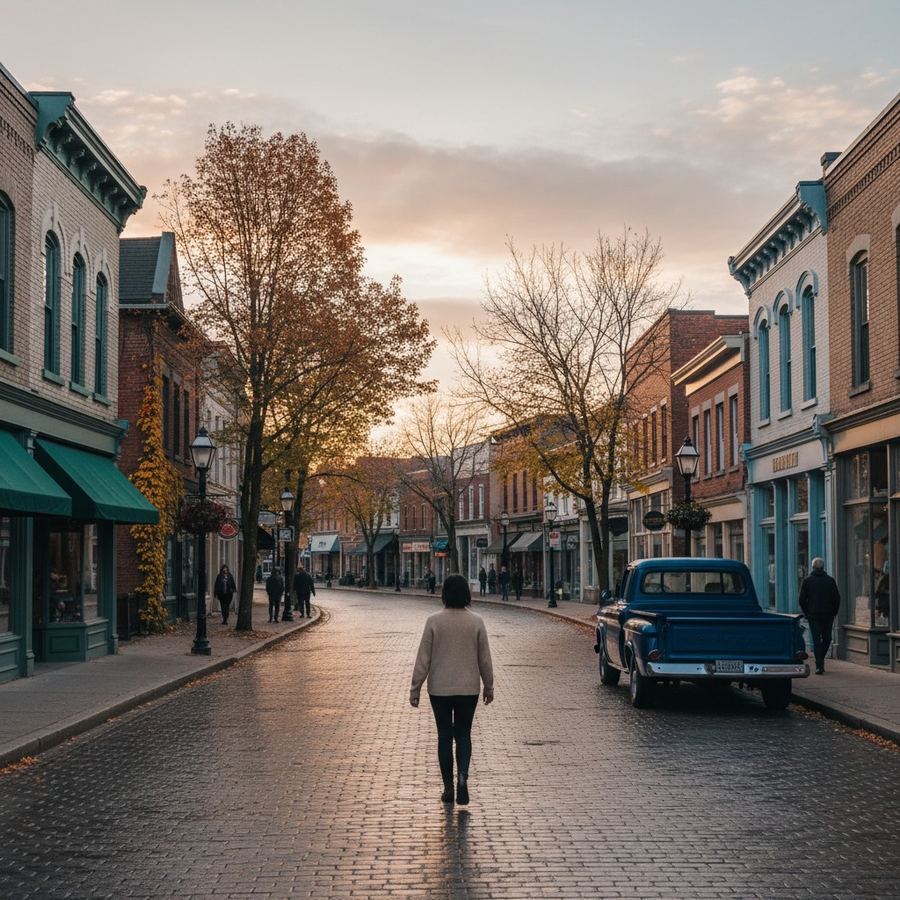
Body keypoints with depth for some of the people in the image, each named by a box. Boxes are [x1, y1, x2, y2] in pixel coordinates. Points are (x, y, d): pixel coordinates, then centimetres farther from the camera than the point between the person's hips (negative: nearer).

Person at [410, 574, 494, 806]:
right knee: (463, 734, 13)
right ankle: (462, 775, -11)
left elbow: (423, 658, -7)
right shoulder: (476, 622, -6)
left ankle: (448, 787, 14)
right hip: (468, 689, 1)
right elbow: (484, 658, 0)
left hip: (439, 689, -1)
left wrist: (415, 689, 0)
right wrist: (489, 686, 12)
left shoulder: (434, 621, -10)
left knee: (444, 736, 11)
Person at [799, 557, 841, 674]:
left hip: (813, 615, -1)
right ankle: (820, 661, 18)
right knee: (827, 638, 15)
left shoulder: (807, 580, 0)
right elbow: (837, 599, 0)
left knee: (816, 640, -1)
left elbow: (802, 599, -1)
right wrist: (833, 613, 9)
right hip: (828, 615, 1)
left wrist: (806, 613, 9)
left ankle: (819, 665, -9)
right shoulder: (830, 580, 2)